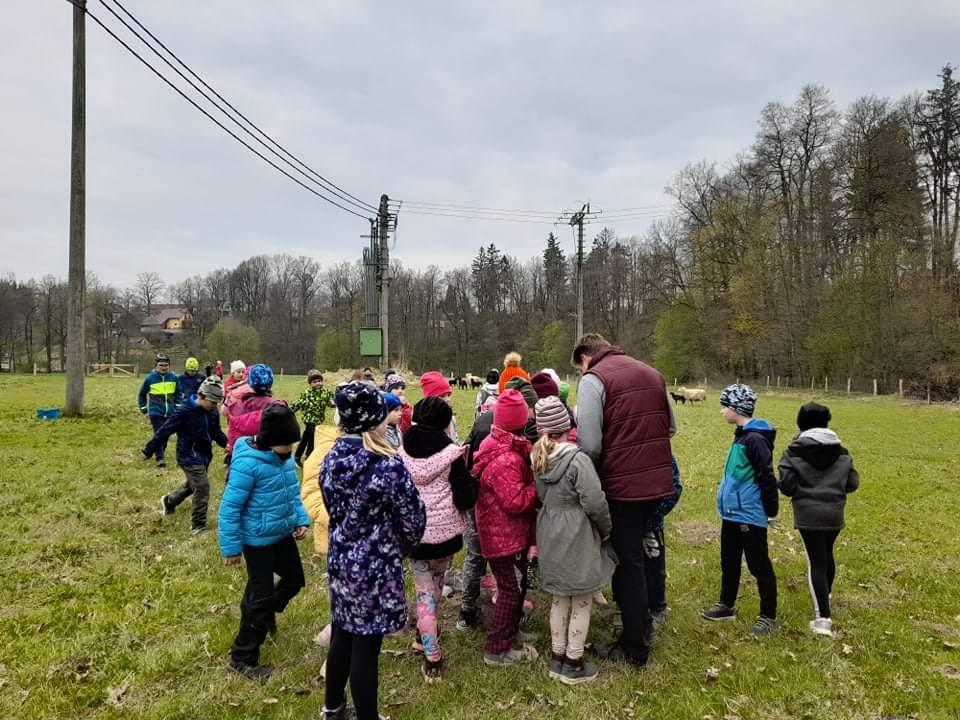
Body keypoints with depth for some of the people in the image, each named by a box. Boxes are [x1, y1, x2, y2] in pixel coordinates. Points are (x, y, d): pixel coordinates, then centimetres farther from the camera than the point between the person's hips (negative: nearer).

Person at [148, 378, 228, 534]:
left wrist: (226, 444, -9)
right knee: (202, 487, -11)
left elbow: (216, 432, 10)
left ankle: (169, 501, 51)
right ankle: (198, 526, 2)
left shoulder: (213, 412, -2)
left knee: (193, 485, 24)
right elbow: (165, 430, -17)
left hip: (204, 455, 8)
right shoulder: (185, 411, -22)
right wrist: (149, 450, -12)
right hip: (189, 457, -8)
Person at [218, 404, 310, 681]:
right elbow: (229, 507, -21)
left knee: (294, 579, 24)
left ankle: (265, 614, 52)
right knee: (260, 597, 4)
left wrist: (301, 520, 2)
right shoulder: (248, 462, -27)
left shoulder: (285, 457, -5)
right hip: (259, 541, -8)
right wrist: (231, 547, -16)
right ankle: (242, 659, 23)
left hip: (283, 536, 8)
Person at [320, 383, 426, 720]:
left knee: (342, 635, 23)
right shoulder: (388, 466, -23)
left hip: (340, 561, 7)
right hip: (375, 568, -7)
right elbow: (414, 518, -14)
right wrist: (402, 547, 6)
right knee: (365, 646, 7)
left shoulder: (331, 459, -3)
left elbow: (333, 508, 9)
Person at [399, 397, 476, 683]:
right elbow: (465, 498, -12)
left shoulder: (403, 452, -6)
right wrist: (471, 482, 7)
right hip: (447, 530, 0)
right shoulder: (450, 452, -13)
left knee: (424, 592, 10)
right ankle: (426, 635, 41)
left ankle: (432, 659, 10)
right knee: (436, 584, 22)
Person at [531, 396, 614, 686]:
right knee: (582, 601, 11)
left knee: (559, 598, 20)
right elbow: (595, 502, -20)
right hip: (577, 539, -6)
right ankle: (574, 664, 22)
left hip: (550, 537, 6)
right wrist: (606, 530, -4)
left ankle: (557, 658, 31)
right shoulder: (577, 459, -21)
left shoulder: (537, 458, -2)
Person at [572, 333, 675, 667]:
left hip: (624, 484, -7)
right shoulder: (651, 373, 11)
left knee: (627, 561, 8)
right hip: (658, 479, 7)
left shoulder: (594, 378, -11)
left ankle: (634, 647, 21)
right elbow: (670, 427, 19)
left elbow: (589, 445, -18)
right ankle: (641, 624, 37)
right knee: (632, 554, 24)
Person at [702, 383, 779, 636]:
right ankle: (726, 606, 34)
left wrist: (770, 511, -15)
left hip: (750, 516, -10)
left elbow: (766, 478, -20)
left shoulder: (755, 439, -20)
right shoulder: (741, 436, 10)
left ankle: (768, 617, 18)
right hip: (732, 513, 10)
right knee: (729, 562, 19)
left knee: (759, 567, 5)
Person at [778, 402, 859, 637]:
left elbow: (786, 485, -13)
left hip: (808, 514, -4)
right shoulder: (841, 451, 2)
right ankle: (826, 595, 45)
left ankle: (823, 616, -6)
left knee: (816, 560, -1)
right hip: (834, 513, 4)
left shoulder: (794, 450, -10)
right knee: (827, 554, 24)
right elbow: (852, 483, 6)